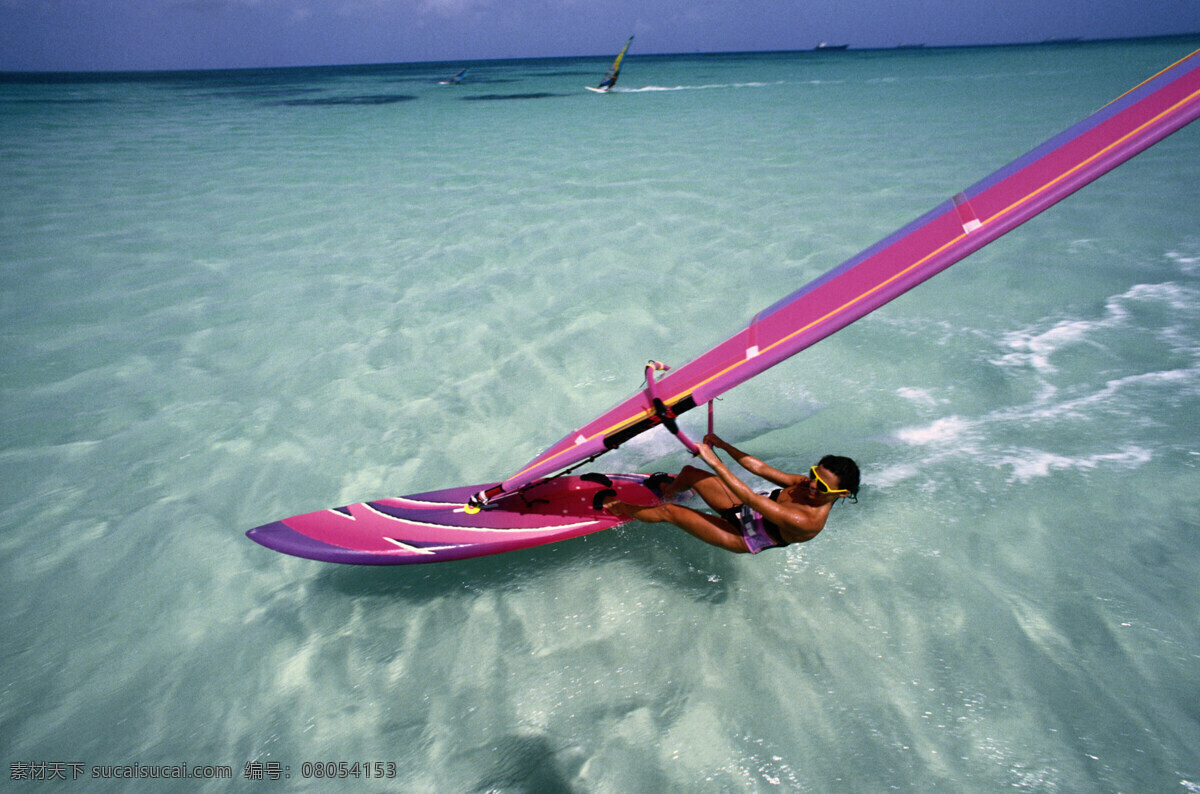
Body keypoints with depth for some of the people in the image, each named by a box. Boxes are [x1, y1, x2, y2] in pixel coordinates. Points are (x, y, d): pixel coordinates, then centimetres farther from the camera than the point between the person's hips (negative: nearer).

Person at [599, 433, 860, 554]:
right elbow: (762, 469, -7)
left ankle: (614, 507, 17)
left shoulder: (808, 522, -36)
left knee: (668, 512, -8)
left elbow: (749, 498, -40)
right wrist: (723, 445, -14)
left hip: (743, 537, -7)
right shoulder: (808, 483, -14)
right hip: (745, 512, 7)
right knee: (689, 472, 4)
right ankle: (667, 489, 41)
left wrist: (714, 461, -39)